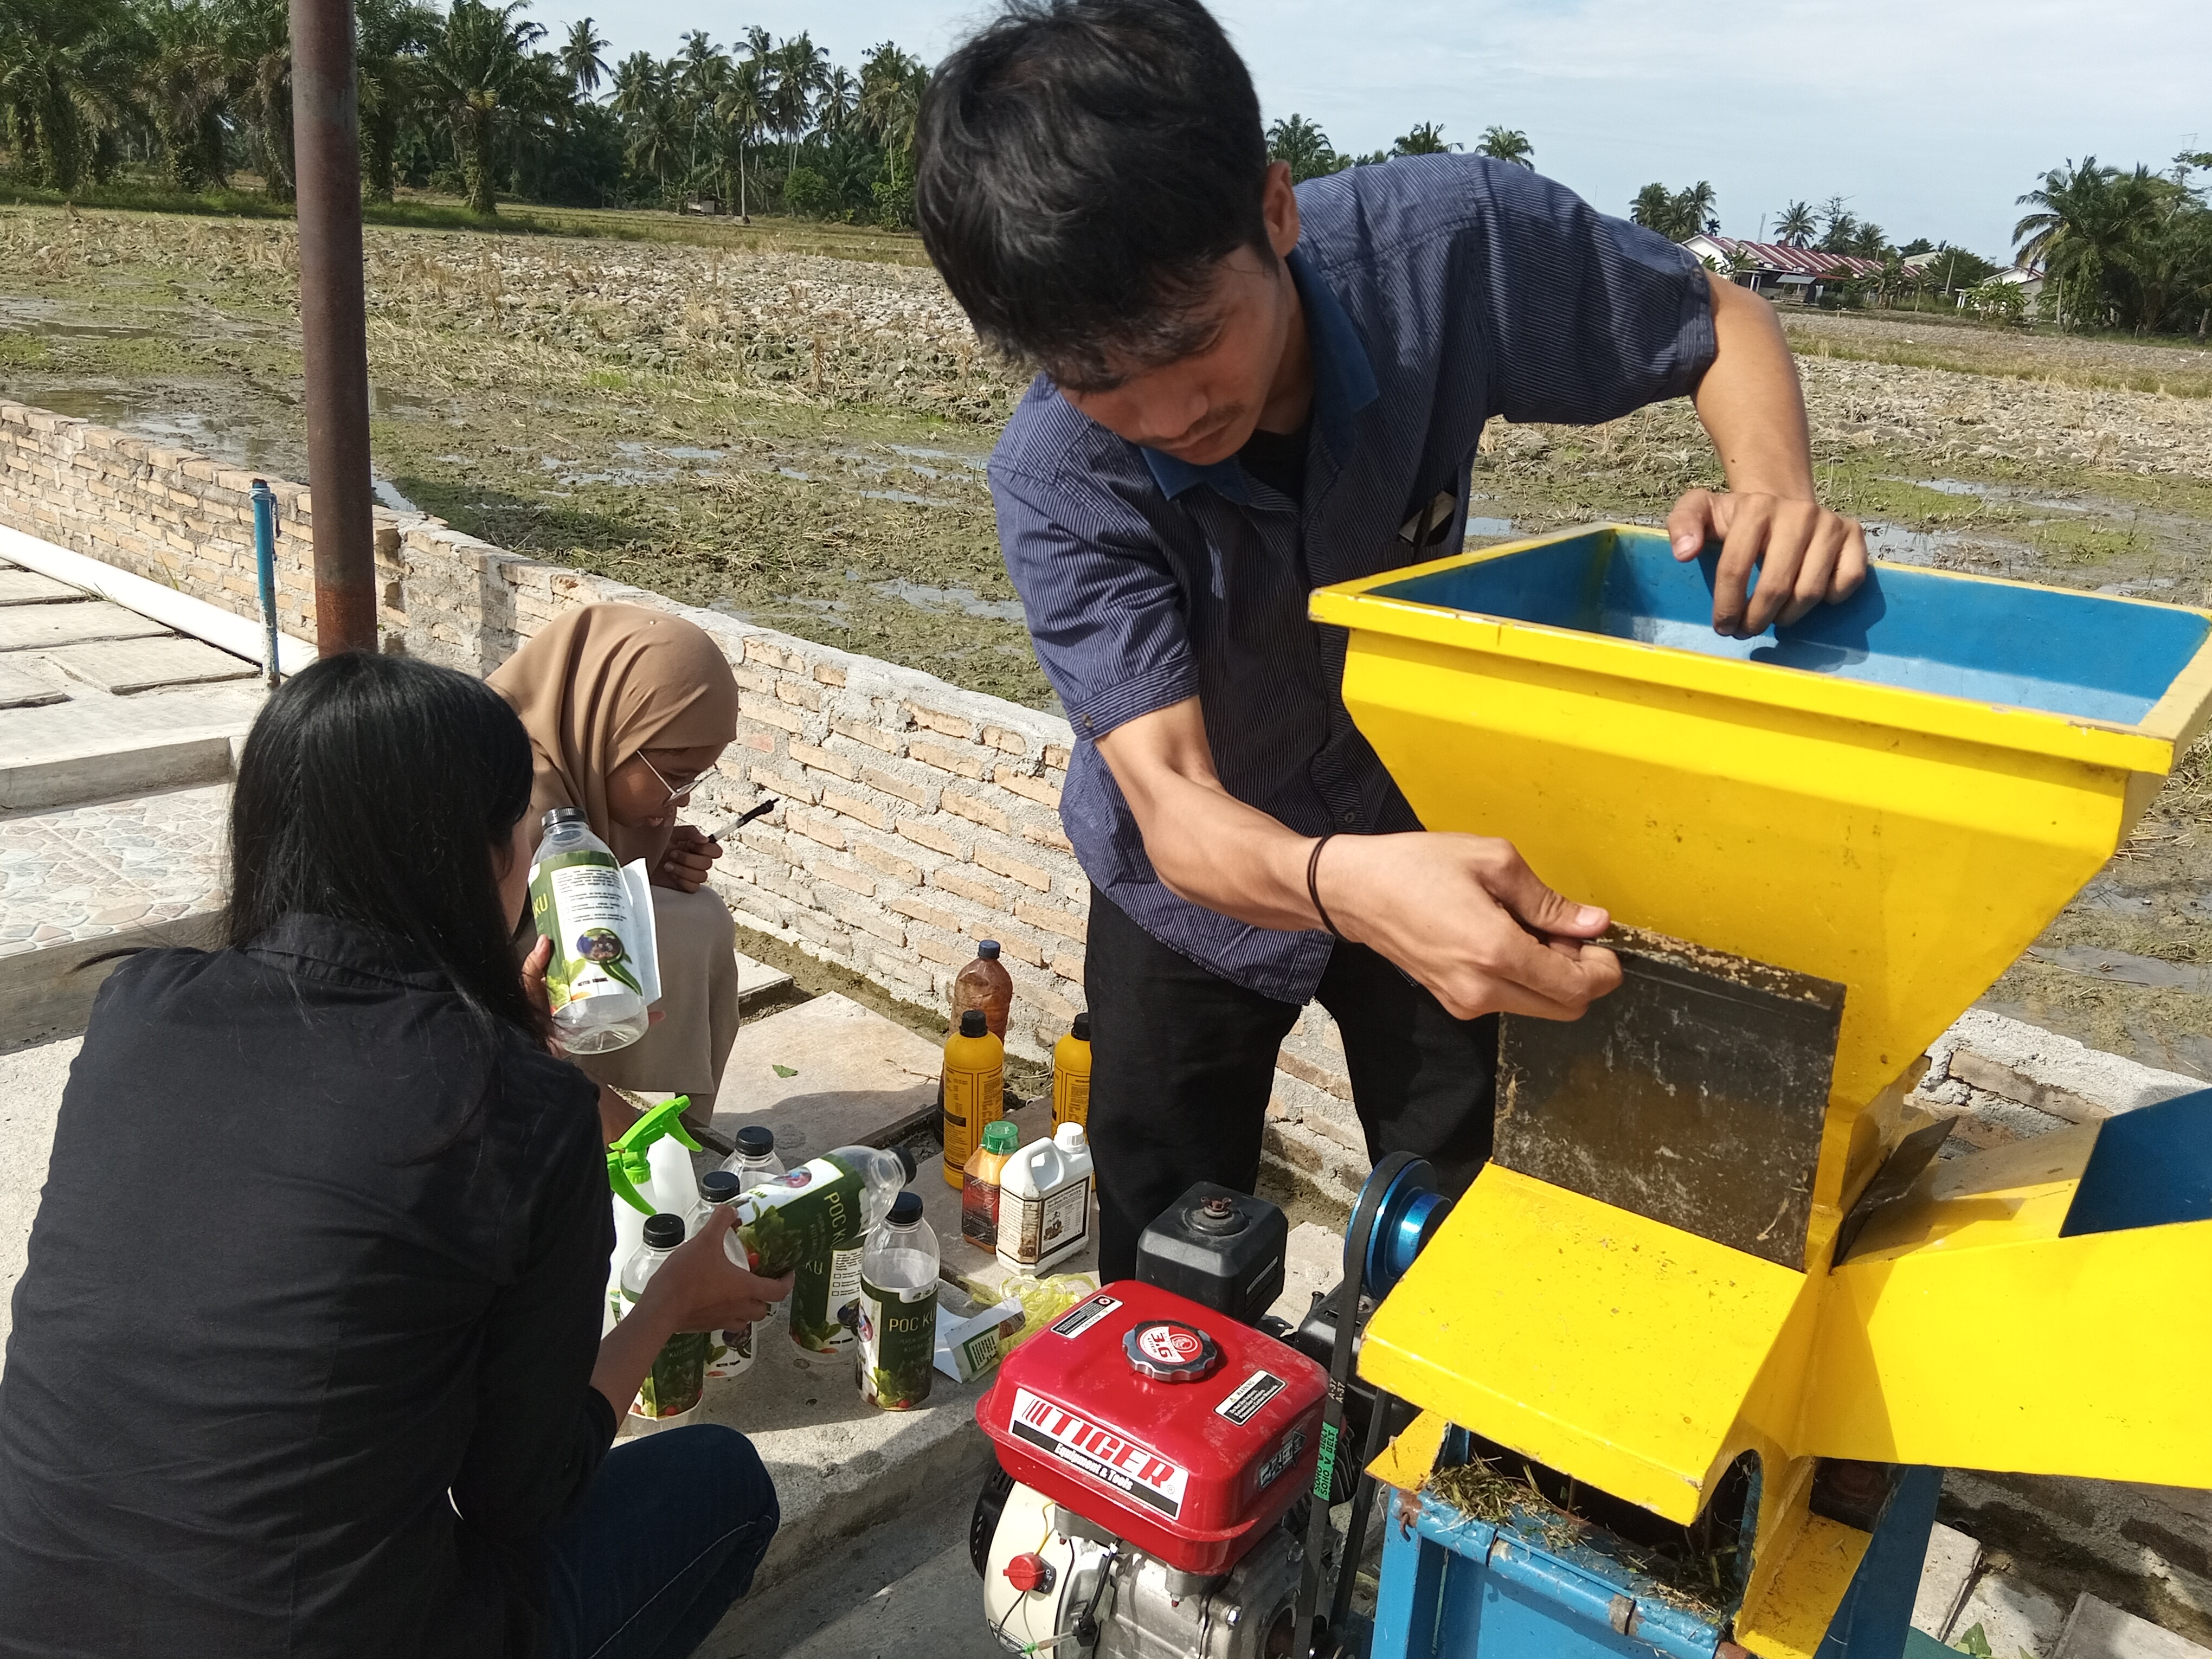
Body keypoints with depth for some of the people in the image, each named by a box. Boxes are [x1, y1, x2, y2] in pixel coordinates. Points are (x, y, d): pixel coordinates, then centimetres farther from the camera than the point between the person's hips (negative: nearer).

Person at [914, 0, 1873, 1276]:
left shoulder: (1445, 242, -27)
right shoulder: (1057, 478, -30)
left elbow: (1723, 323, -10)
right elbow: (1175, 808, -37)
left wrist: (1778, 495, -31)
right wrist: (1345, 884, -59)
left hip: (1434, 843, 1)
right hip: (1203, 883, -1)